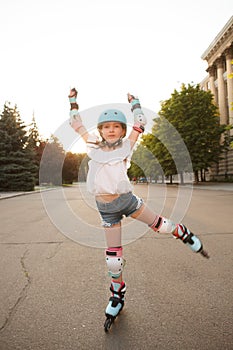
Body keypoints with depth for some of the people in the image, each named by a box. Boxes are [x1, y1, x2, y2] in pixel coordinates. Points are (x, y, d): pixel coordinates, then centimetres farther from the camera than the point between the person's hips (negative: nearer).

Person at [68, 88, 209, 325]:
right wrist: (73, 101, 24)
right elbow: (77, 125, 17)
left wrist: (134, 102, 21)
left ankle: (184, 234, 40)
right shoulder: (94, 146, 7)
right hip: (105, 208, 1)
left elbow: (140, 123, 8)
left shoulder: (126, 145, 3)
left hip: (126, 199, -1)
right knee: (113, 258, 7)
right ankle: (117, 294, 30)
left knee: (159, 224, 7)